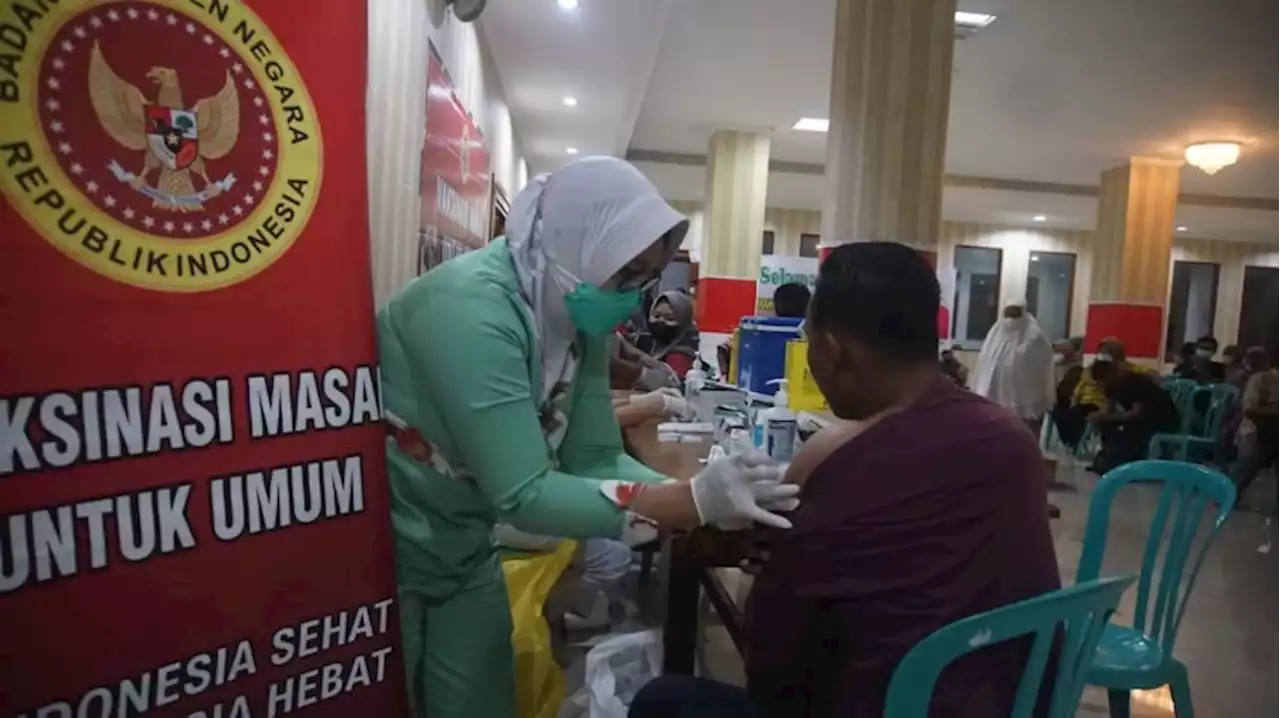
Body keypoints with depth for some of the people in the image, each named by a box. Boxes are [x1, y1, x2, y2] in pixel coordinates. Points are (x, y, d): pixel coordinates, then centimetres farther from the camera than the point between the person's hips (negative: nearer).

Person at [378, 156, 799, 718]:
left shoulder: (581, 324, -5)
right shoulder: (472, 308, -30)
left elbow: (596, 457, -6)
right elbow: (521, 495, -32)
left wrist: (709, 498, -21)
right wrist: (693, 502, -36)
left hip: (464, 549, 7)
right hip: (385, 553, -7)